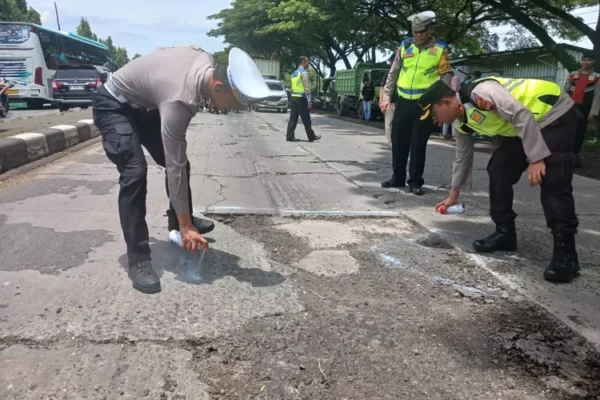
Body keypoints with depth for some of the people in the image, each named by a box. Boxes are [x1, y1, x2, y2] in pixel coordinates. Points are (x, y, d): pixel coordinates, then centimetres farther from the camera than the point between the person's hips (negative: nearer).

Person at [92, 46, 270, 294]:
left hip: (144, 104, 8)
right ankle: (138, 260, -15)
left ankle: (177, 223, 28)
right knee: (135, 173, -24)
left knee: (181, 163, 6)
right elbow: (174, 168, -36)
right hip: (114, 105, -8)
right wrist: (185, 226, -30)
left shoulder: (208, 63, -18)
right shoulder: (179, 101, -40)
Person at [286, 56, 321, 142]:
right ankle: (311, 137, 9)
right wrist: (309, 101, -17)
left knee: (293, 118, 6)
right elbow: (307, 88, -16)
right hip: (301, 98, -8)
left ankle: (290, 136, 3)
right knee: (306, 120, 0)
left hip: (294, 97, 8)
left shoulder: (294, 73, 17)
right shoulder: (304, 72, -10)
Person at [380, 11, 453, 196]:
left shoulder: (440, 49, -1)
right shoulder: (405, 46, 7)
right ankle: (398, 178, 22)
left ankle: (415, 181, 12)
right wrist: (386, 96, 3)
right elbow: (393, 73, 10)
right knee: (398, 141, 8)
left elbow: (446, 78, -1)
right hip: (403, 102, 3)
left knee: (418, 145, 1)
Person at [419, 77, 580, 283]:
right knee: (498, 170, 1)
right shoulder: (461, 123, 3)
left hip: (555, 114, -9)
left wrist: (535, 158, -29)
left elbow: (522, 115, -28)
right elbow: (462, 157, 16)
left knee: (553, 183, -17)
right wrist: (454, 195, 24)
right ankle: (505, 233, 11)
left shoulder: (480, 93, -26)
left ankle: (566, 254, -14)